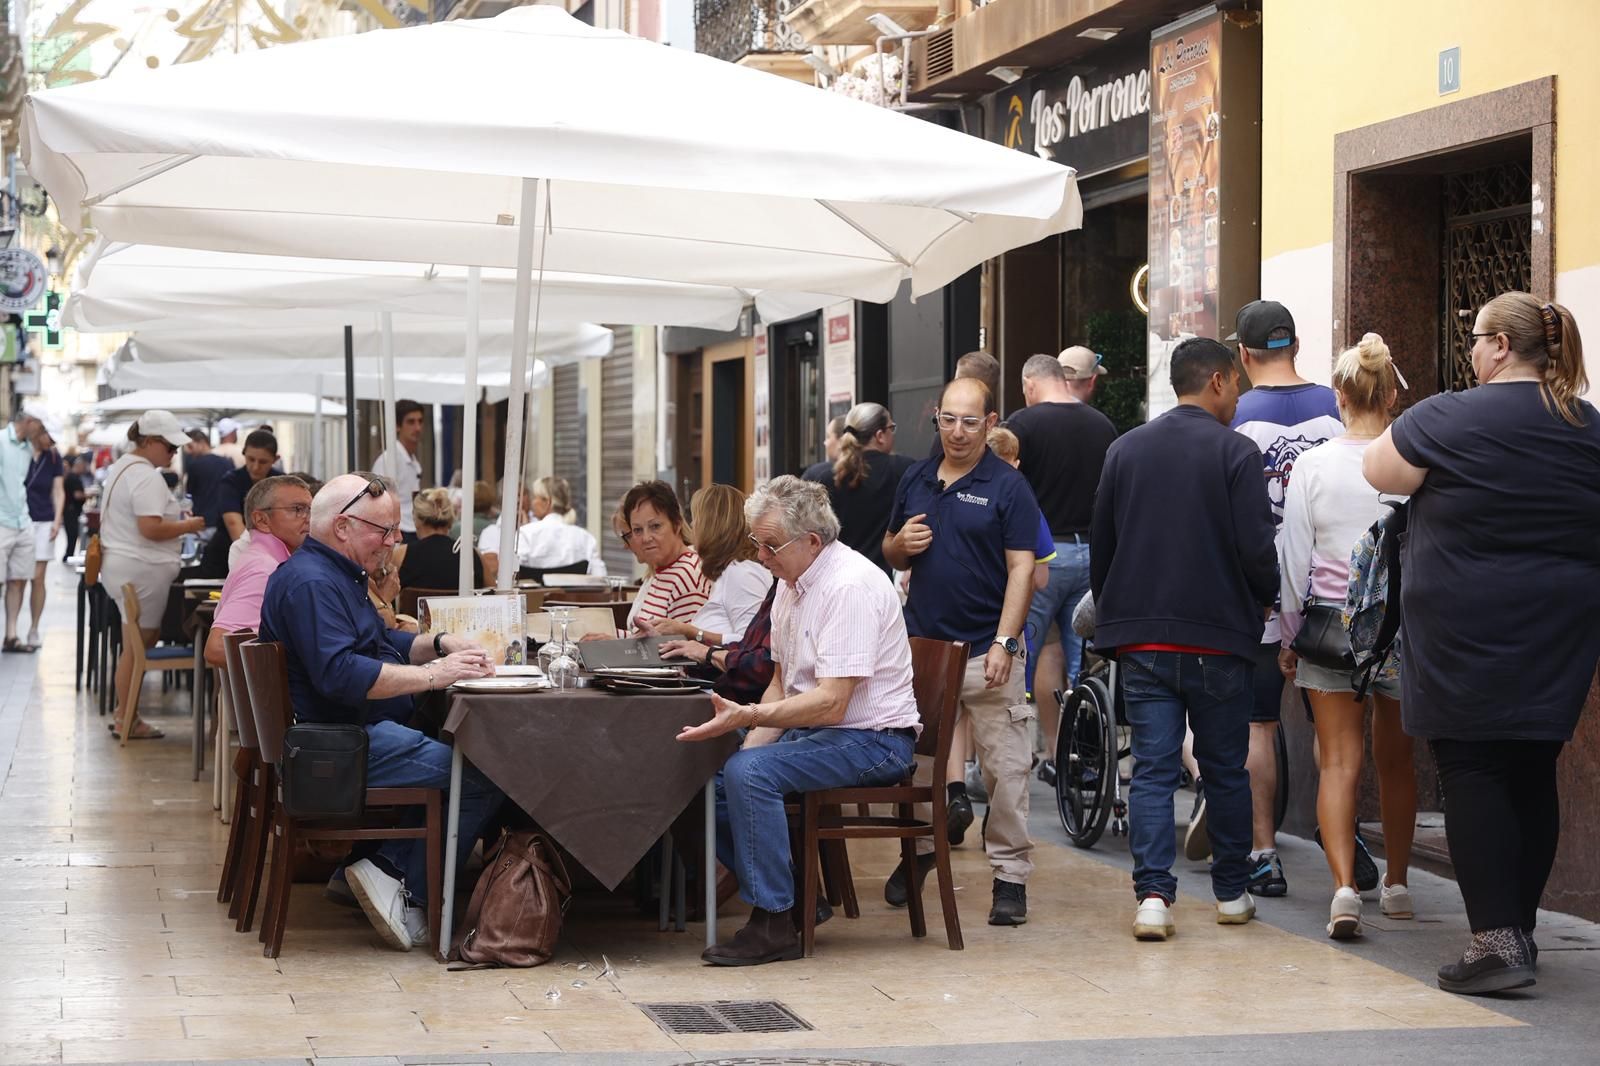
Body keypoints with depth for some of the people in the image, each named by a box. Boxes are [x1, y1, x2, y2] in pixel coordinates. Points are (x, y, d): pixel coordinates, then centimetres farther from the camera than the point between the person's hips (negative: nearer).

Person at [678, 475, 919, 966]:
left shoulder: (850, 586, -20)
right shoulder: (791, 585, 10)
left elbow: (831, 703, -27)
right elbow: (783, 682, 17)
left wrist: (747, 717, -33)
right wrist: (752, 740, 2)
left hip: (871, 740, -10)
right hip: (811, 732, 10)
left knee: (748, 774, -28)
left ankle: (774, 925, -20)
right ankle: (780, 898, 4)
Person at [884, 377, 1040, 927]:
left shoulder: (1008, 487, -3)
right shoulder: (915, 481, 11)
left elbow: (1021, 570, -8)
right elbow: (891, 554, 21)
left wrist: (1004, 643, -17)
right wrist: (902, 543, -4)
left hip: (985, 649, -4)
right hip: (921, 643, 5)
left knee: (1005, 767, -3)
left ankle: (1011, 876, 3)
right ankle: (918, 850, 29)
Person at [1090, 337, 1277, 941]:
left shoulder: (1125, 450, 7)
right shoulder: (1236, 452, -8)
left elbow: (1099, 545, 11)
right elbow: (1256, 548, -12)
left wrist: (1112, 617, 22)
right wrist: (1265, 599, 8)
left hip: (1140, 639, 3)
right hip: (1218, 639, -3)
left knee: (1152, 769, 2)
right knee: (1225, 770, 10)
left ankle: (1153, 895, -9)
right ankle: (1231, 894, 19)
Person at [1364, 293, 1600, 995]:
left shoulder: (1450, 419, -11)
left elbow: (1378, 471, 4)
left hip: (1467, 635, -5)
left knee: (1472, 773, -3)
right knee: (1532, 776, 12)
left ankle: (1496, 940, -11)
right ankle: (1520, 931, 18)